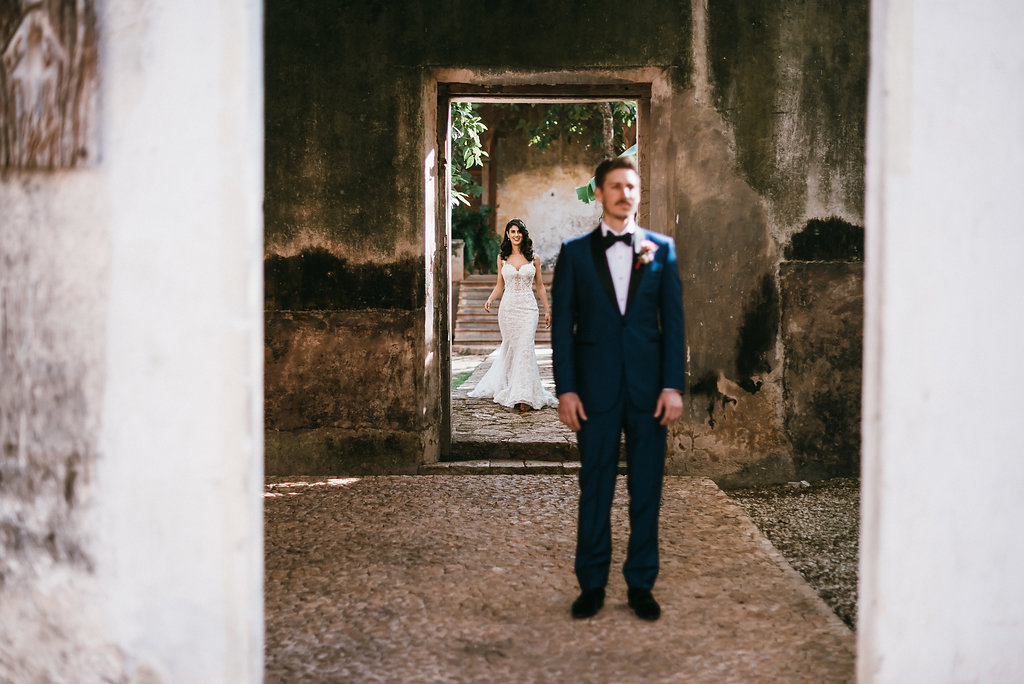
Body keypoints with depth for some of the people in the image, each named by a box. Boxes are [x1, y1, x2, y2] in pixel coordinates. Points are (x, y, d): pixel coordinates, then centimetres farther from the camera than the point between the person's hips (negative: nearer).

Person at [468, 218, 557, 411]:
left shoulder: (533, 258, 5)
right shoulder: (502, 258, 8)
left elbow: (540, 286, 11)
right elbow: (499, 285, 13)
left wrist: (547, 310, 10)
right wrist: (490, 300, -5)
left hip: (528, 308, -1)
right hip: (508, 308, 1)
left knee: (525, 348, -12)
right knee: (510, 348, 4)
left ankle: (523, 395, -12)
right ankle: (509, 389, 20)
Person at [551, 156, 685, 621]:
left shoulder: (661, 249, 7)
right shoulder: (575, 252, 6)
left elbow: (673, 320, 5)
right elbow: (562, 324, 3)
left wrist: (673, 386, -4)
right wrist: (566, 389, -5)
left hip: (649, 387, 1)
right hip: (596, 387, -1)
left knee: (646, 489, 5)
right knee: (595, 488, 4)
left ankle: (641, 584, 16)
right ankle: (592, 584, 16)